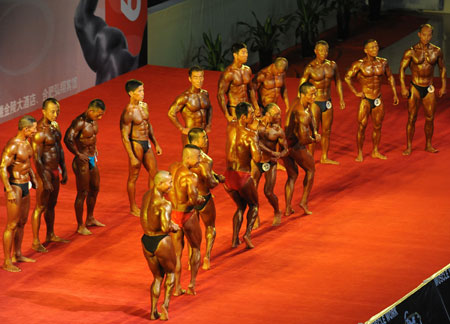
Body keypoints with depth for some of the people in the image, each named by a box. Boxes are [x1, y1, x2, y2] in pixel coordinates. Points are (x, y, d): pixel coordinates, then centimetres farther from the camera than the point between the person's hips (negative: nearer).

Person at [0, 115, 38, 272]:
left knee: (22, 222, 18)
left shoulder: (26, 142, 7)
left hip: (25, 186, 9)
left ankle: (18, 255, 32)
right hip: (14, 186, -9)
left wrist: (33, 179, 27)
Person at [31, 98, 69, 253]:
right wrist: (44, 180, -21)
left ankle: (50, 235, 34)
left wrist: (63, 170, 19)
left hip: (55, 171, 9)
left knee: (52, 204, 20)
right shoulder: (40, 132, -23)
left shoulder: (55, 126, 5)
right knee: (40, 207, -2)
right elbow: (37, 158, -22)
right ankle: (35, 242, 5)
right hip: (44, 172, -9)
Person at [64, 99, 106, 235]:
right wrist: (78, 154, -34)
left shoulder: (93, 120, 4)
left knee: (95, 189, 21)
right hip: (82, 161, -9)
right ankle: (80, 226, 9)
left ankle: (90, 219, 39)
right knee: (82, 193, -1)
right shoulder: (79, 122, -24)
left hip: (92, 159, 9)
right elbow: (68, 139, -37)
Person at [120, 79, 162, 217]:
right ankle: (133, 208, 17)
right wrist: (132, 158, -21)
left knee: (154, 173, 15)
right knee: (133, 177, 5)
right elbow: (125, 137, -20)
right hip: (136, 145, -8)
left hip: (146, 144, 8)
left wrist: (156, 144, 21)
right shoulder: (128, 113, -21)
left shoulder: (144, 105, 5)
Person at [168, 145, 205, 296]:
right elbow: (193, 199, -35)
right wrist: (199, 200, -11)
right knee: (196, 249, 18)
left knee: (177, 252, 16)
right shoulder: (191, 177, -26)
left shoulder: (172, 167, -1)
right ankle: (192, 283, 17)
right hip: (187, 215, -6)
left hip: (172, 215, 6)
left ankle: (177, 288, 17)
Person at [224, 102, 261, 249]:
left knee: (240, 206, 26)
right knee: (254, 205, 19)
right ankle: (248, 233, -3)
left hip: (228, 176, 6)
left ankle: (235, 239, 14)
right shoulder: (250, 134, -17)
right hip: (243, 177, -6)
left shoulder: (230, 126, 3)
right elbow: (257, 158, -22)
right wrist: (256, 140, -5)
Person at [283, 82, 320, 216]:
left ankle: (288, 208, 16)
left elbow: (310, 117, 23)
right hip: (296, 147, -8)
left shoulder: (298, 101, 3)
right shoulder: (302, 114, -25)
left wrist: (314, 132, 11)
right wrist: (314, 139, -6)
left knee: (292, 175, 20)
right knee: (310, 170, 18)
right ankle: (304, 201, 17)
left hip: (284, 144, 8)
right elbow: (304, 139, -27)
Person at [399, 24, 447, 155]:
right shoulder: (411, 52, -8)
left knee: (430, 118, 6)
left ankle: (428, 145, 20)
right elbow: (402, 68, -4)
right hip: (415, 88, -3)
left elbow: (442, 68, 14)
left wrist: (444, 86, 11)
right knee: (412, 119, -1)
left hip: (429, 89, 3)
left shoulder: (437, 51, 1)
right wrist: (403, 88, -9)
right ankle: (409, 147, 7)